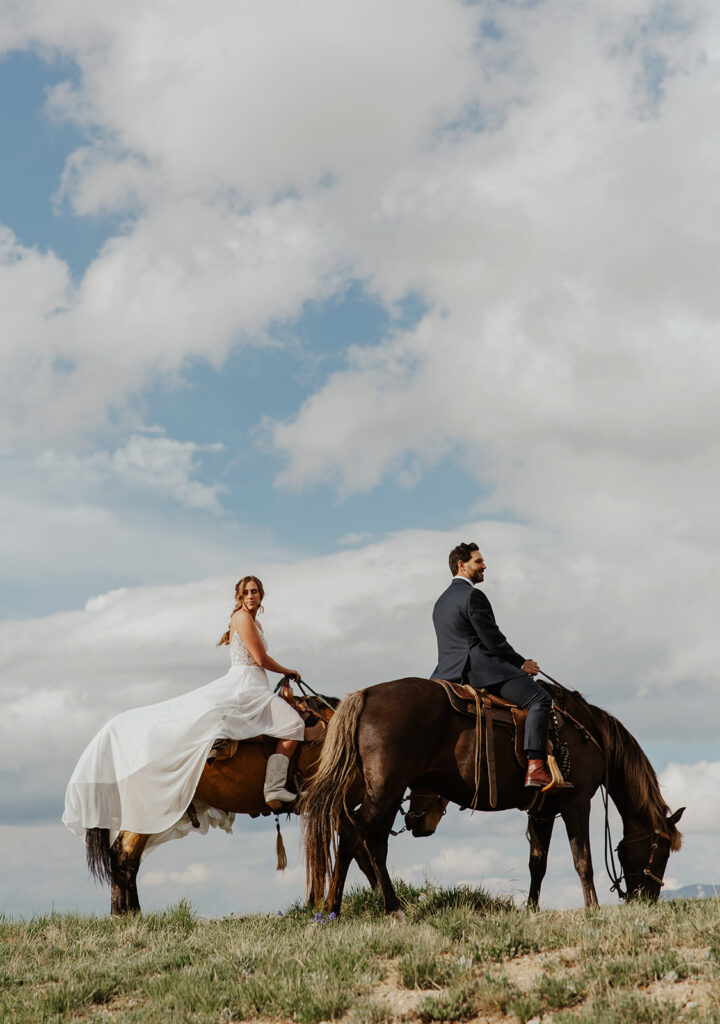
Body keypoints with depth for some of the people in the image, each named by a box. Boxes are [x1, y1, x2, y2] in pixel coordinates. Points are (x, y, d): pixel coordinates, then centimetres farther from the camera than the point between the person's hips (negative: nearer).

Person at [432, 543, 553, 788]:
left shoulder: (442, 601, 22)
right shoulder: (472, 596, -8)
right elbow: (492, 639, -13)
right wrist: (521, 663, -1)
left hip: (449, 673, 9)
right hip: (479, 669, -9)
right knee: (540, 699, -13)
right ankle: (535, 768, -26)